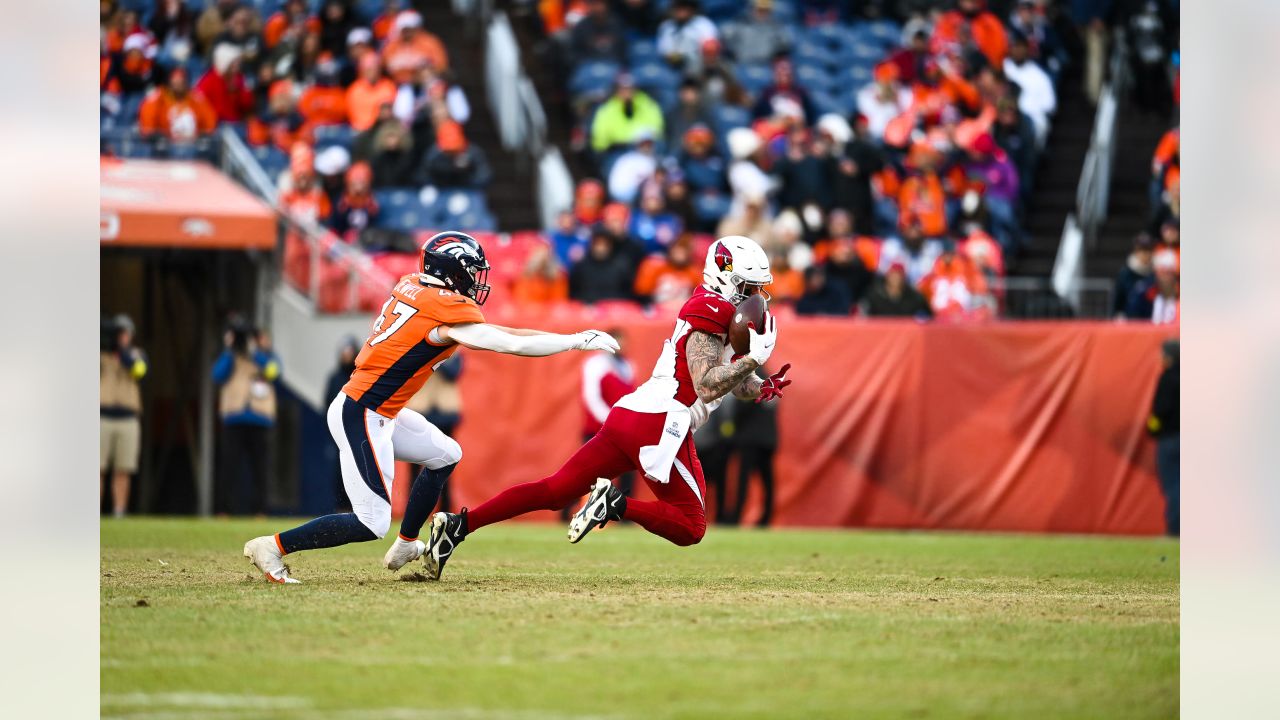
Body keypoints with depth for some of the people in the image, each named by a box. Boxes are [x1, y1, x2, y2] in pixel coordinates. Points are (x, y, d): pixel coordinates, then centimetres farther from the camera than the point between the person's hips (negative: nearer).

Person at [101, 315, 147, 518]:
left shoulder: (137, 354, 9)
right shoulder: (99, 354, 7)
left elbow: (137, 370, -13)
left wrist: (121, 346, -12)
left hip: (128, 422, 1)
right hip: (102, 419, -1)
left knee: (122, 472, 0)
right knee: (97, 470, -5)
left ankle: (119, 514, 1)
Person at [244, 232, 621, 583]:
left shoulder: (409, 286, 6)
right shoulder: (446, 309, -17)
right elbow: (513, 344, -17)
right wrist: (578, 341, -9)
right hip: (361, 418, -10)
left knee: (445, 455, 24)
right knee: (372, 523, -7)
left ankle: (405, 547, 30)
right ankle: (274, 547, -3)